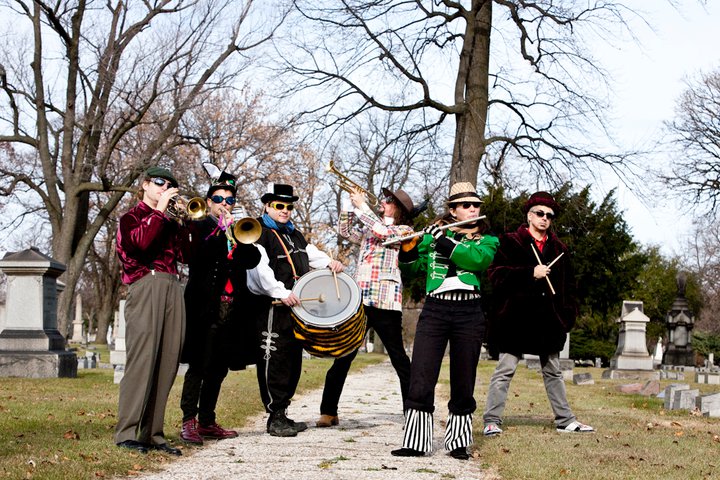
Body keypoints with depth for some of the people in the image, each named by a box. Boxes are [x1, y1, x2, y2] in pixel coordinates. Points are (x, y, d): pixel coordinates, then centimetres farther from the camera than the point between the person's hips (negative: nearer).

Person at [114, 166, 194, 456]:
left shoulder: (169, 222, 25)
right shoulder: (132, 217, 9)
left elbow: (186, 254, 11)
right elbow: (140, 241, -14)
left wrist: (184, 220, 4)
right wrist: (159, 209, -8)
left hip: (172, 290, 6)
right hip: (146, 287, -6)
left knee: (167, 363, 1)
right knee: (142, 361, -13)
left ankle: (152, 433, 4)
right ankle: (126, 434, -12)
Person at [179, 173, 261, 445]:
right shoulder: (199, 227, 5)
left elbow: (254, 259, 5)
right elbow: (196, 255, -14)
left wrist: (236, 242, -11)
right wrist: (222, 231, -16)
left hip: (231, 308, 6)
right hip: (205, 307, -5)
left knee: (219, 367, 8)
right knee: (199, 365, -10)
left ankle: (207, 422, 14)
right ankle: (188, 421, -8)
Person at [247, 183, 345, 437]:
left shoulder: (295, 234, 22)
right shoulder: (259, 233, -6)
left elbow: (312, 254, 24)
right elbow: (260, 268, -19)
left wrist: (330, 262, 2)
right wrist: (281, 293, -29)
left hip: (295, 307, 9)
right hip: (272, 310, -9)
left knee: (293, 361, 11)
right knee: (274, 360, -9)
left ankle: (283, 414, 19)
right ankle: (275, 418, -5)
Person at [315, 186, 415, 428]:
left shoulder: (405, 231, 3)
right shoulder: (368, 229, 22)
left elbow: (383, 232, -13)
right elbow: (345, 231, 16)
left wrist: (362, 205, -6)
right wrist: (349, 205, 7)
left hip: (385, 302, -5)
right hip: (358, 299, 5)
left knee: (398, 358, -1)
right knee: (342, 357, 2)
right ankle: (328, 411, 5)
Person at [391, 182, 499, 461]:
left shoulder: (487, 241, 11)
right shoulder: (434, 233, 13)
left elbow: (478, 260, -12)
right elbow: (411, 268, 9)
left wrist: (444, 241, -15)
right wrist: (407, 247, -10)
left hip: (469, 314, 0)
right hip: (434, 310, 0)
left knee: (463, 382, 4)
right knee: (421, 378, -7)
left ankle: (458, 442, 15)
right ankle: (415, 442, -1)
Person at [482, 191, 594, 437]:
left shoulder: (559, 249, 15)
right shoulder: (511, 242, 0)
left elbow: (568, 285, 18)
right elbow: (496, 274, -11)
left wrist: (568, 314, 6)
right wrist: (530, 273, -17)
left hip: (549, 319, 5)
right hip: (517, 317, -5)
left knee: (553, 371, 15)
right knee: (505, 370, -2)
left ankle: (565, 420, 23)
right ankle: (492, 421, 2)